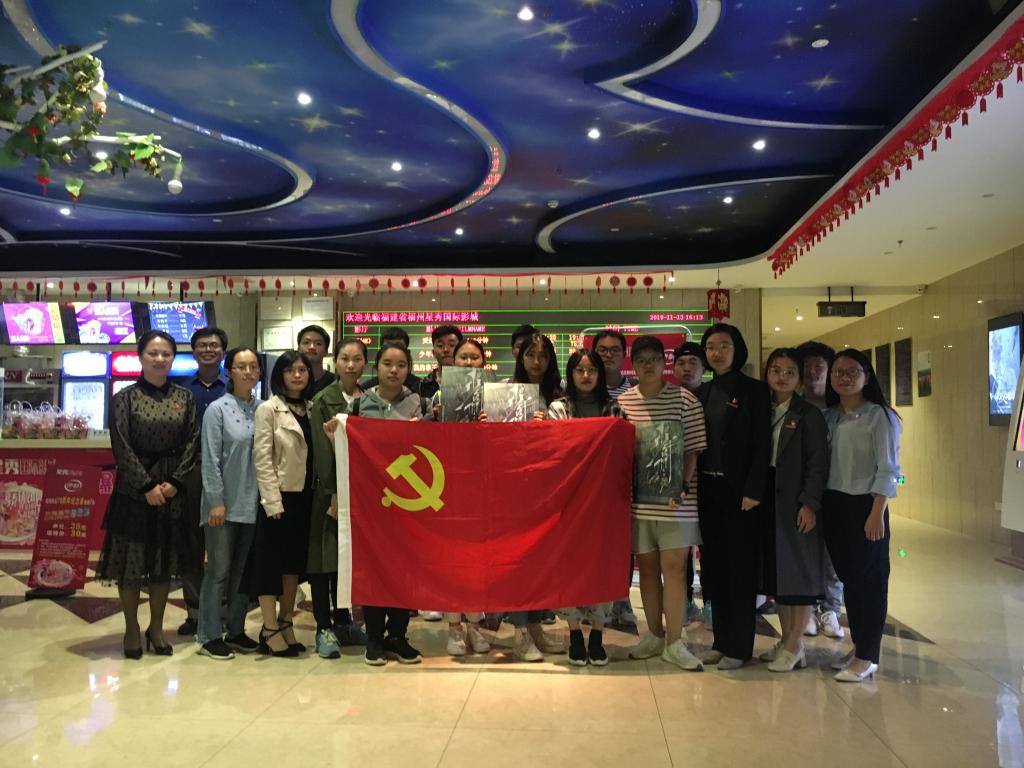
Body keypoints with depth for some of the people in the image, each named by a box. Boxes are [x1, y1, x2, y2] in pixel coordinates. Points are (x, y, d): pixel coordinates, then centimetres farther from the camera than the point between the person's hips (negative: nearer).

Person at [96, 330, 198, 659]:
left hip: (173, 491, 3)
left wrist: (174, 482, -9)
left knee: (165, 559, 8)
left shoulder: (185, 398, 6)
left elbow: (192, 442, 1)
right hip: (134, 490, -2)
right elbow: (122, 447, -8)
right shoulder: (125, 398, -2)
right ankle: (131, 629, 16)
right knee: (131, 558, 3)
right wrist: (147, 486, -13)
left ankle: (156, 628, 21)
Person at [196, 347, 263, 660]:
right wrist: (216, 501, -12)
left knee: (243, 570, 12)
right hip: (224, 503, -4)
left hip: (252, 503, 4)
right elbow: (211, 459, -8)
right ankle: (209, 636, 12)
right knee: (219, 570, 2)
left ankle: (236, 630, 24)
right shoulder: (218, 409, -5)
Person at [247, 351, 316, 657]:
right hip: (280, 495, -5)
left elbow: (319, 454, 11)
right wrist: (274, 502, -15)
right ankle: (270, 630, 7)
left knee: (295, 560, 11)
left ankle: (285, 623, 21)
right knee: (271, 560, 0)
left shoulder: (312, 409, 11)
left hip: (305, 495, 5)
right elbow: (262, 460, -10)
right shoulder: (268, 410, -4)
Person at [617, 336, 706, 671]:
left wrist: (682, 486, -13)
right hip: (638, 497, 3)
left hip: (673, 499, -2)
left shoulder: (685, 399, -3)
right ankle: (654, 635, 26)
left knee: (673, 566, 0)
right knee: (647, 566, 12)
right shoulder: (622, 402, 3)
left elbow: (693, 449, -2)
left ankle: (674, 642, 9)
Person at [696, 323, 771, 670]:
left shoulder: (754, 390, -3)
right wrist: (692, 487, 2)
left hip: (739, 490, -5)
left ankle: (739, 645, 9)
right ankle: (720, 640, 19)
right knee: (713, 565, 9)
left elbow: (762, 445, -8)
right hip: (708, 489, 5)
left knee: (740, 566, 1)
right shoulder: (702, 393, 12)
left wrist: (753, 491, -16)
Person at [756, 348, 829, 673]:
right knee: (774, 570, 10)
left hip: (796, 502, -5)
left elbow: (818, 463, -10)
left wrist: (809, 504, -17)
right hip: (768, 500, 5)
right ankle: (786, 638, 22)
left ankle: (795, 646, 9)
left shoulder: (809, 414, -5)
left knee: (800, 570, 1)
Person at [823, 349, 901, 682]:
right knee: (847, 577, 12)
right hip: (833, 505, 5)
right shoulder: (828, 417, 9)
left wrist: (877, 513, -16)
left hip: (864, 505, -5)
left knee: (868, 579, 2)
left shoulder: (880, 417, -7)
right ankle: (858, 645, 25)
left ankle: (867, 657, 9)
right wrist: (817, 504, 3)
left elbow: (887, 470, -10)